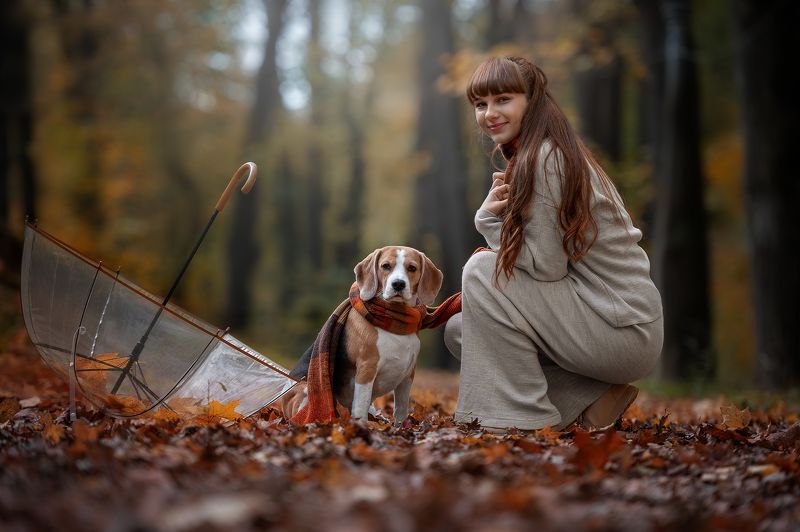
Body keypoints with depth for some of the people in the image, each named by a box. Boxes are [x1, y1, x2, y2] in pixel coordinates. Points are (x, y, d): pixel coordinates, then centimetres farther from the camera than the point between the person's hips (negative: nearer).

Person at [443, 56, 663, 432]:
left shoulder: (545, 157, -16)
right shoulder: (528, 157, 15)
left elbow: (546, 265, -19)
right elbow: (543, 260, 11)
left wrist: (490, 219, -10)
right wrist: (495, 214, -3)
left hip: (625, 332, -10)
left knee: (482, 270, -15)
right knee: (460, 330, 10)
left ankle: (526, 416, -11)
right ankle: (590, 400, 5)